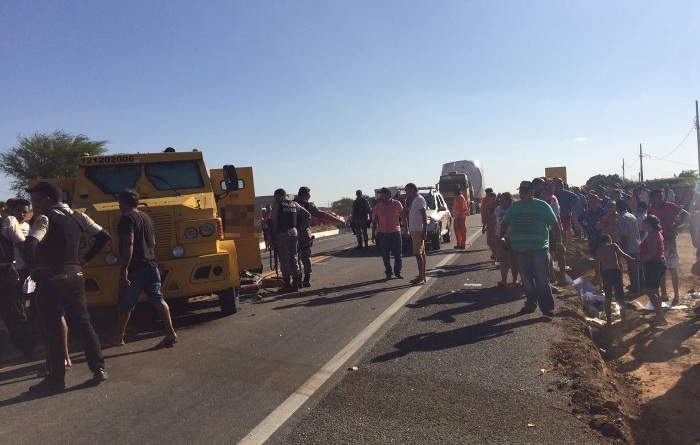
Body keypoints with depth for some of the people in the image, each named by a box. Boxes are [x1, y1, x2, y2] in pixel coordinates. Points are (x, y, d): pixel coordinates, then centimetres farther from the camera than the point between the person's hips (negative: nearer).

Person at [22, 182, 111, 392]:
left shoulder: (45, 218, -12)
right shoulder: (78, 216, 8)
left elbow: (28, 247, -26)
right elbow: (104, 236, 11)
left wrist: (35, 267, -9)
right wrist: (85, 259, 13)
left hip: (50, 280, -6)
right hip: (75, 276, 6)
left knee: (53, 330, 4)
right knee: (83, 323, 12)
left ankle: (56, 379, 12)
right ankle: (99, 368, 12)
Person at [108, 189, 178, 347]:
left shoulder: (127, 218, -10)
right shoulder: (146, 217, 15)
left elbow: (129, 243, -21)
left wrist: (124, 268, -21)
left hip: (135, 269, -7)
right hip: (151, 265, 7)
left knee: (125, 304, 8)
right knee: (158, 299, 3)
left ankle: (118, 337, 23)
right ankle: (171, 333, -4)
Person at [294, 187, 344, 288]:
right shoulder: (308, 205, -3)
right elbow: (323, 215, -3)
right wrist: (339, 220, 2)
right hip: (305, 236, -1)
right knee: (306, 257, 11)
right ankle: (307, 280, 11)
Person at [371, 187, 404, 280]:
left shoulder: (397, 204, -3)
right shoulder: (378, 206, 1)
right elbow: (375, 221, 7)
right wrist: (373, 234, 5)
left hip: (396, 232, -1)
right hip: (383, 234, 1)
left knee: (398, 254, 5)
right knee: (386, 256, 5)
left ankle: (397, 272, 19)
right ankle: (388, 273, 15)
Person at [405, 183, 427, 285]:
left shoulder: (419, 200, -12)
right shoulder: (414, 200, 18)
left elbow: (423, 215, -19)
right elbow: (408, 214, 24)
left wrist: (425, 230, -24)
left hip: (418, 230, -10)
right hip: (414, 230, 10)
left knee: (418, 253, -10)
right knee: (421, 253, 11)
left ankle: (421, 278, -9)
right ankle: (422, 277, 16)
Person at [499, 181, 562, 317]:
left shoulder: (543, 206, -1)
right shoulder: (514, 206, 8)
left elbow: (555, 224, 1)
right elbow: (505, 223, 14)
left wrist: (559, 242, -6)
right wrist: (501, 237, -1)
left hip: (539, 249, -3)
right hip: (520, 250, 4)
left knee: (542, 280, -2)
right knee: (526, 280, 12)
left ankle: (547, 307, 6)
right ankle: (531, 303, 25)